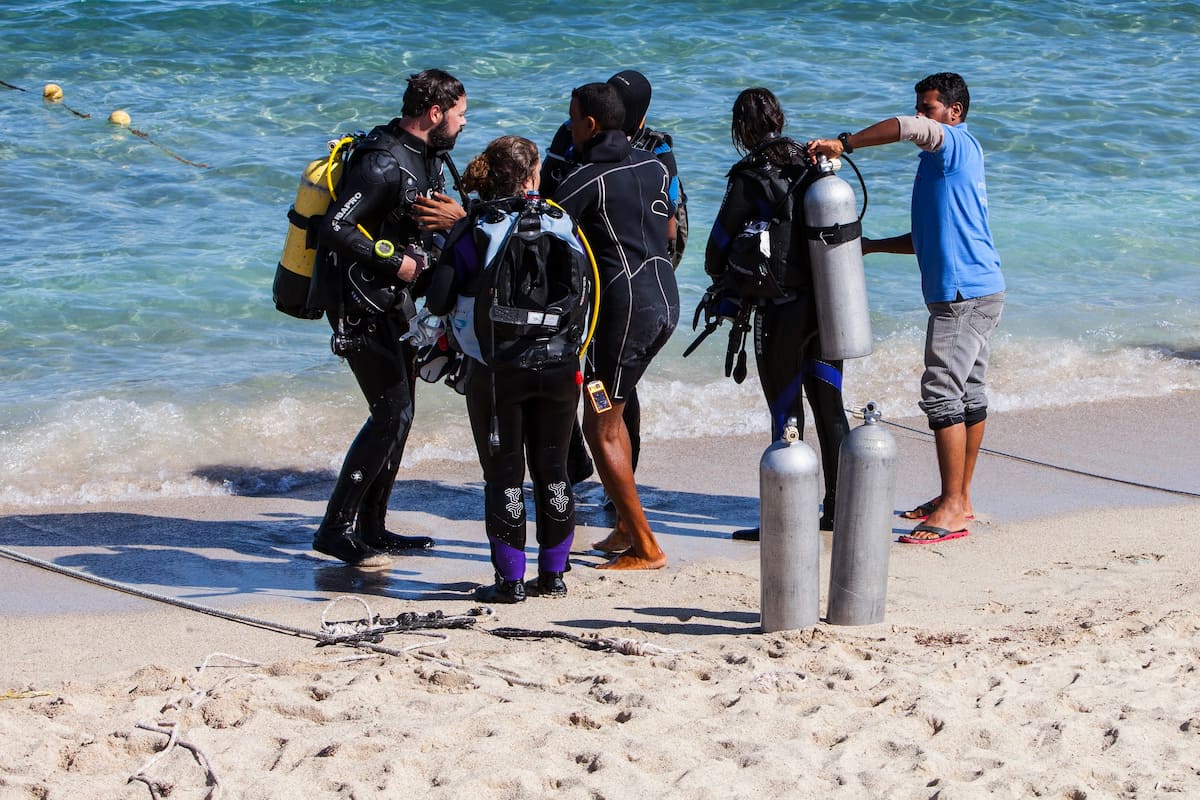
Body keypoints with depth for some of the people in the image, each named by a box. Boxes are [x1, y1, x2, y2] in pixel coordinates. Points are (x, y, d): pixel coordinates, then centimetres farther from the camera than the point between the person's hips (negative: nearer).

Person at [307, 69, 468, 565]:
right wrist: (398, 263, -23)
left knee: (398, 413, 12)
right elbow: (336, 228, -27)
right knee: (392, 412, -13)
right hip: (360, 305, -10)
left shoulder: (425, 157, 11)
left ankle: (371, 527, 21)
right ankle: (337, 528, -9)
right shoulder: (383, 163, -21)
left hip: (394, 302, 10)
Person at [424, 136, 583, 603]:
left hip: (496, 369, -2)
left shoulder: (469, 232, -6)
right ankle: (553, 575, 18)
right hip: (559, 366, 3)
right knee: (552, 469, 13)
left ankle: (510, 581, 5)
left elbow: (439, 301, -7)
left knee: (503, 473, 4)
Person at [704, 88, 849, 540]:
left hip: (782, 310, -6)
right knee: (829, 406, 14)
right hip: (829, 303, 6)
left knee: (786, 412, 1)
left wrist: (720, 278, 15)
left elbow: (722, 240, -5)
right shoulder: (814, 167, 5)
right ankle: (839, 507, 22)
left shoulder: (750, 177, -12)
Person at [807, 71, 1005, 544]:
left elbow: (910, 128, -29)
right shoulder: (945, 160, 23)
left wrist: (843, 144, -25)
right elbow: (928, 239, 28)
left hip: (964, 293, -11)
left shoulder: (956, 143, -7)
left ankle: (951, 510, -14)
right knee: (969, 394, 14)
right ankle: (959, 499, 22)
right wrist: (871, 246, 23)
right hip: (978, 291, 11)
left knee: (942, 392, -13)